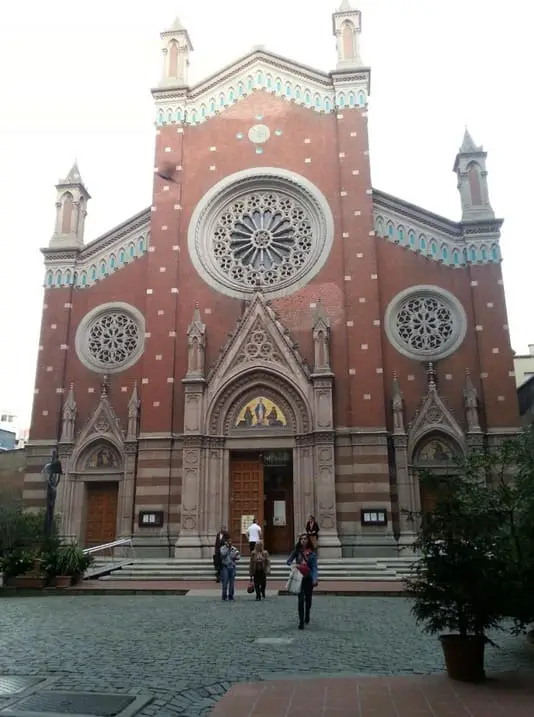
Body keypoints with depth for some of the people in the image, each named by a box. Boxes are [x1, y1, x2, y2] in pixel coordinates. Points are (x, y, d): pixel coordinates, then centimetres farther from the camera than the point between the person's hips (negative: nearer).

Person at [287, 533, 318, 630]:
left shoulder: (312, 553, -2)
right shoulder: (297, 551, 1)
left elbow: (314, 567, -8)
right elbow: (288, 561, 7)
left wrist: (315, 579, -19)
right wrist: (295, 565, -13)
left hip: (309, 578, 1)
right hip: (299, 578, -1)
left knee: (308, 598, 14)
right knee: (301, 599, -10)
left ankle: (307, 616, 41)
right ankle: (301, 622, -6)